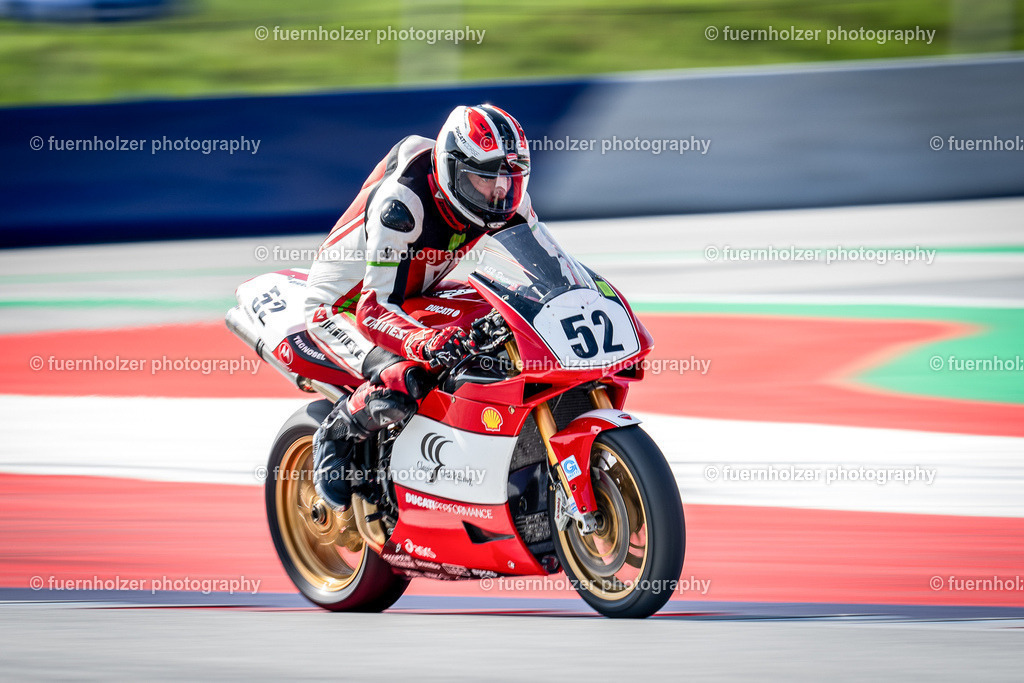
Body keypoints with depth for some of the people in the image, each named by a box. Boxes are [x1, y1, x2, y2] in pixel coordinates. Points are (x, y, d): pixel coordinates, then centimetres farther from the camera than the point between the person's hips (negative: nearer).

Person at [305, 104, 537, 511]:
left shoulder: (504, 197, -14)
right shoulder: (401, 202, -35)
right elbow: (374, 309, -39)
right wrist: (424, 342, -59)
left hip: (415, 299, 8)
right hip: (339, 308, -8)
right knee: (403, 384, -35)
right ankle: (335, 434, -5)